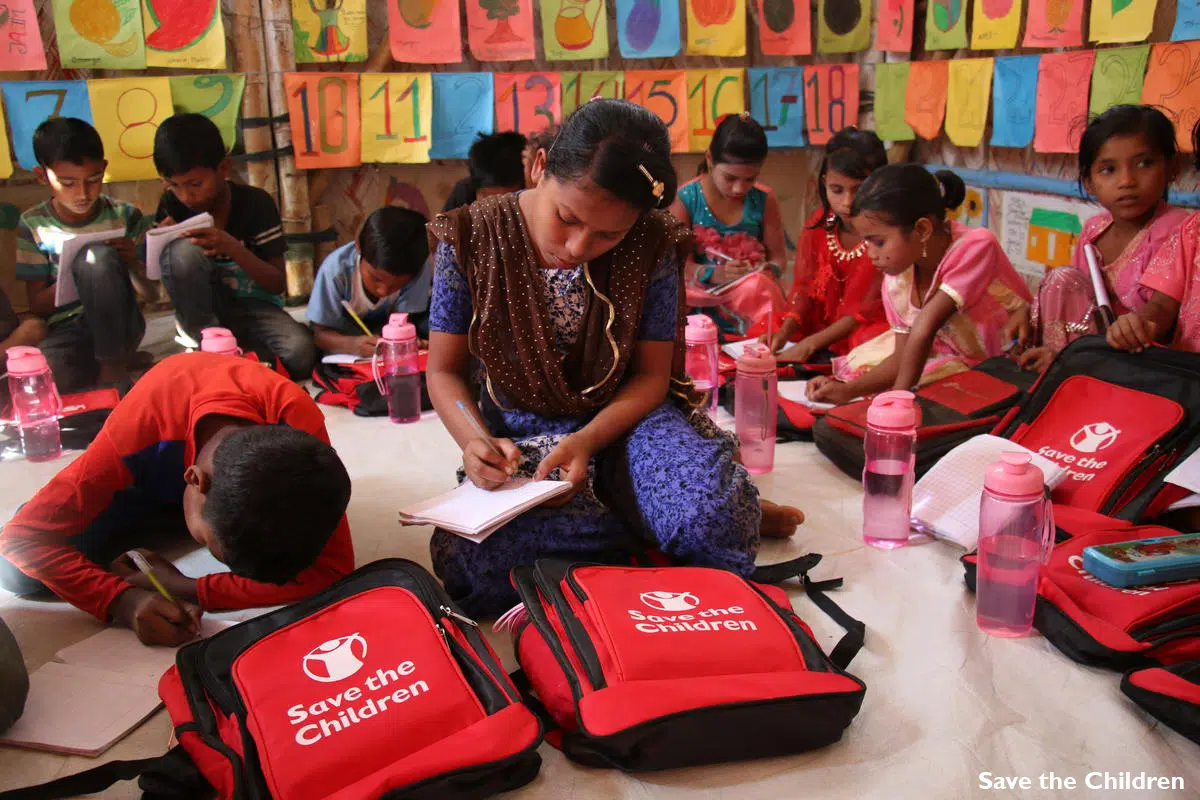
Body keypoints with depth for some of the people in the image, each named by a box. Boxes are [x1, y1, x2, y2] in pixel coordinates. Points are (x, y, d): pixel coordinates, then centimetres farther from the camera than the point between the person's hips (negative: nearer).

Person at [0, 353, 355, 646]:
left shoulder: (299, 421, -42)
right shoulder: (137, 435, -42)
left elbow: (333, 568, -42)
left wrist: (187, 590, -43)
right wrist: (122, 600, -48)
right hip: (155, 481, -1)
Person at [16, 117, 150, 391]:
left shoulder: (125, 217, 2)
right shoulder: (33, 225, 3)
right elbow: (37, 305, 3)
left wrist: (132, 262, -15)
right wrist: (72, 275, -15)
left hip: (118, 325, 1)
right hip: (66, 332, -1)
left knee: (97, 257, -29)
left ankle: (112, 364, -14)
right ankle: (124, 359, -9)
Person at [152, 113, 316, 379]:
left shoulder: (255, 203, -14)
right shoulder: (173, 205, -7)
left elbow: (278, 284, -14)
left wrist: (233, 247, -30)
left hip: (254, 307, -2)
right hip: (202, 309, 2)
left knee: (300, 353, -34)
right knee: (183, 250, -30)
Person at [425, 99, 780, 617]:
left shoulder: (651, 248, -11)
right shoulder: (471, 241, -10)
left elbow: (651, 374, -3)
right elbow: (445, 370, 0)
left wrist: (587, 440, -21)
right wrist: (472, 441, -21)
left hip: (622, 419, -1)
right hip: (517, 438, 2)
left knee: (713, 513, -36)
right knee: (467, 565, -32)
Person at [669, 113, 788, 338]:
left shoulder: (764, 200, 3)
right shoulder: (685, 199, -4)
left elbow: (778, 255, 9)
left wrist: (769, 271, -15)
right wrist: (716, 274, -26)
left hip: (755, 294, 3)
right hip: (703, 298, -2)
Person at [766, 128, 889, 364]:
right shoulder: (819, 224, 0)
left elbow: (870, 308, -18)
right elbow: (805, 289, 0)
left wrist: (810, 344, -25)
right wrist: (784, 332, -20)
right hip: (822, 330, 5)